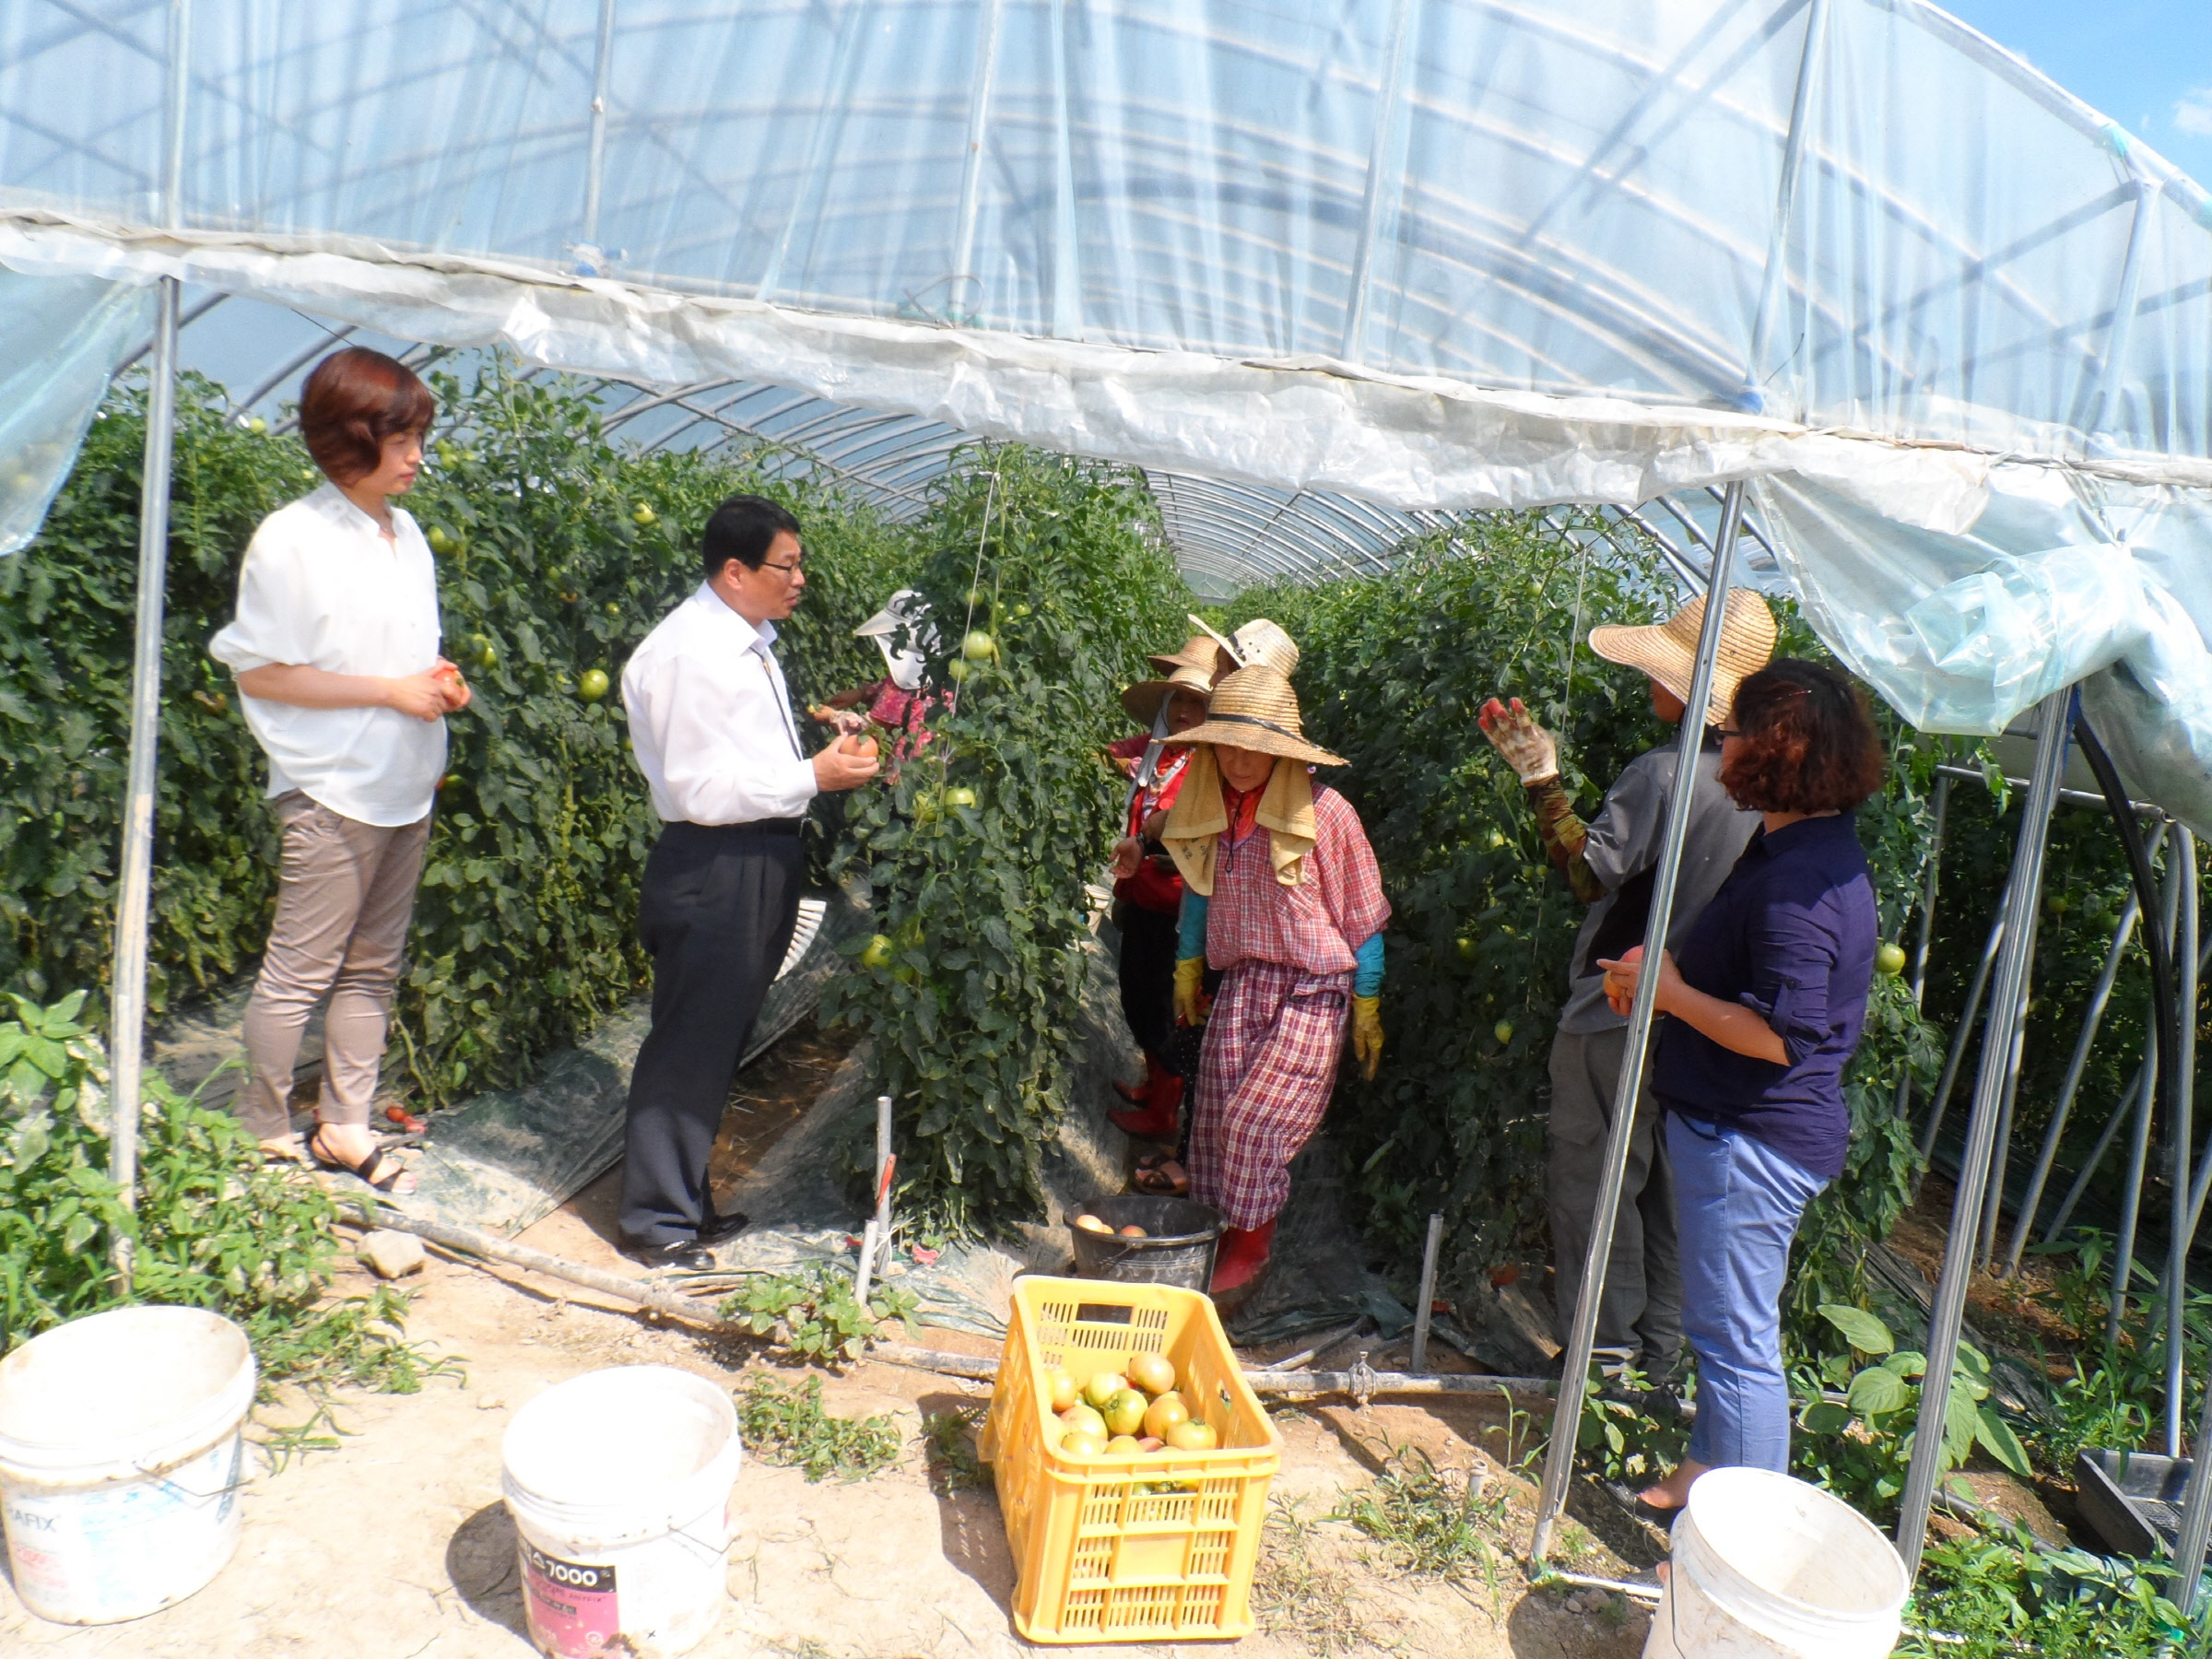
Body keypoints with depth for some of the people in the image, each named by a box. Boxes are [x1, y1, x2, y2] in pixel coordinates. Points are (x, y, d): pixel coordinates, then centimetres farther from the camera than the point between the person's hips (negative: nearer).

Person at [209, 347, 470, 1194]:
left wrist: (439, 682, -1)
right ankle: (260, 1132, 18)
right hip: (333, 791, -7)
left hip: (406, 786, 7)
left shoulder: (406, 533, 10)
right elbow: (259, 673, -12)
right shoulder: (292, 539, -11)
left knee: (374, 966, 13)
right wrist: (391, 690, -15)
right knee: (298, 972, 2)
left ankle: (344, 1125, 25)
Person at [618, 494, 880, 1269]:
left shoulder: (749, 644, 14)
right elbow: (700, 786, -20)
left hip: (760, 863, 10)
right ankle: (657, 1222, 15)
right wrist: (813, 776, -18)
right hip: (711, 867, -10)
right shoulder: (687, 653, -16)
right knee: (688, 1044, 0)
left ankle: (685, 1199, 33)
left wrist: (828, 755, 8)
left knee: (719, 1040, 18)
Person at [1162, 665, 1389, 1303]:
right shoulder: (1209, 809, 3)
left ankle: (1248, 1249, 9)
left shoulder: (1325, 813, -11)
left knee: (1256, 1122, -11)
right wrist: (1187, 968, 24)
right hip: (1240, 983, 5)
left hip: (1313, 992, -5)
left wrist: (1367, 1008, 0)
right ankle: (1224, 1238, 19)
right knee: (1214, 1120, 0)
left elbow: (1362, 917, -3)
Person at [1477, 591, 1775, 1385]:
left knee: (1593, 1177, 6)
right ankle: (1662, 1348, 30)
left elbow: (1591, 873, -21)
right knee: (1665, 1179, 18)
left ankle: (1605, 1348, 16)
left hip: (1618, 1010, -7)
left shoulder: (1661, 772, -22)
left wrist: (1542, 781, -16)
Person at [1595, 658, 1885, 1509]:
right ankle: (1708, 1470, 42)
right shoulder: (1797, 847, 9)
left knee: (1737, 1337, 1)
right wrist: (1663, 964, 5)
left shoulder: (1800, 881, -25)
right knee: (1721, 1321, 24)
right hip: (1733, 1123, 11)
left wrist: (1670, 991, -17)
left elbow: (1778, 1033, -29)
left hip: (1753, 1141, -11)